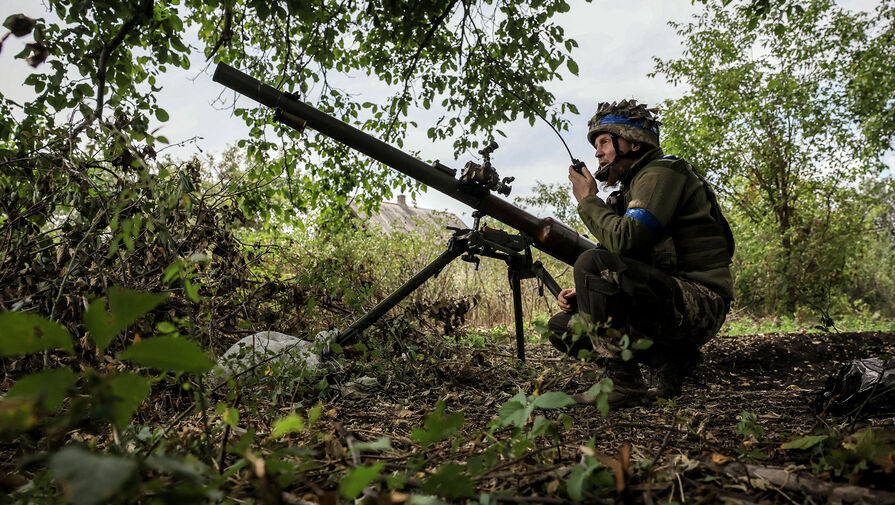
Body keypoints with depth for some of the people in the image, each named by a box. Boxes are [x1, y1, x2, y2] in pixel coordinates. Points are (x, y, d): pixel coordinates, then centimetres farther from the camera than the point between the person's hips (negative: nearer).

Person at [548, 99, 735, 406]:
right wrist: (582, 293, 3)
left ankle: (625, 386, -20)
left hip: (698, 305, -10)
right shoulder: (633, 186, 21)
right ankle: (669, 361, 3)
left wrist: (588, 199, -7)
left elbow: (623, 240, -24)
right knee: (562, 326, 6)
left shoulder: (661, 172, -8)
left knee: (593, 262, -30)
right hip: (668, 301, 10)